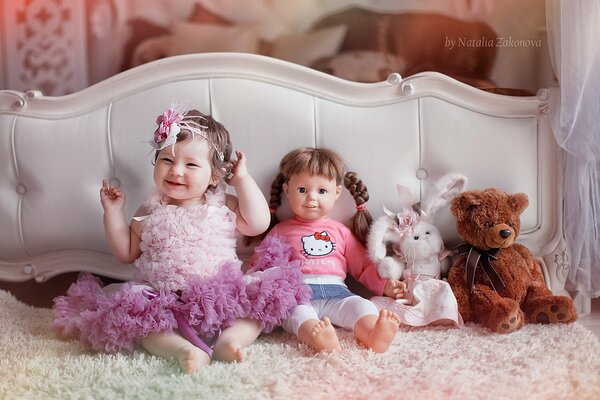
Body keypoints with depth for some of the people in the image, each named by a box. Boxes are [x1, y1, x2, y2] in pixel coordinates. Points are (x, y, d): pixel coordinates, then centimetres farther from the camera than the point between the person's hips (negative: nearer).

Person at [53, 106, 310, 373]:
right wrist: (113, 212, 6)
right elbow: (127, 253, 15)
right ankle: (182, 349, -45)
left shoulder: (223, 206, 8)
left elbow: (258, 223, -7)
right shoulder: (150, 211, 11)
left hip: (221, 298, 1)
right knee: (136, 315, -30)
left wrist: (242, 178, -3)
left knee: (261, 298, -21)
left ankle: (231, 337, -37)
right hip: (162, 301, 0)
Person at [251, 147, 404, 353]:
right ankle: (320, 340, -65)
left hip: (335, 291, 3)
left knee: (359, 305, -28)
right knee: (297, 312, -36)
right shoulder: (280, 231, 22)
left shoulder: (340, 231, 26)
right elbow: (259, 264, 19)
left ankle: (374, 335, -57)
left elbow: (363, 266, 27)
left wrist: (385, 285, 11)